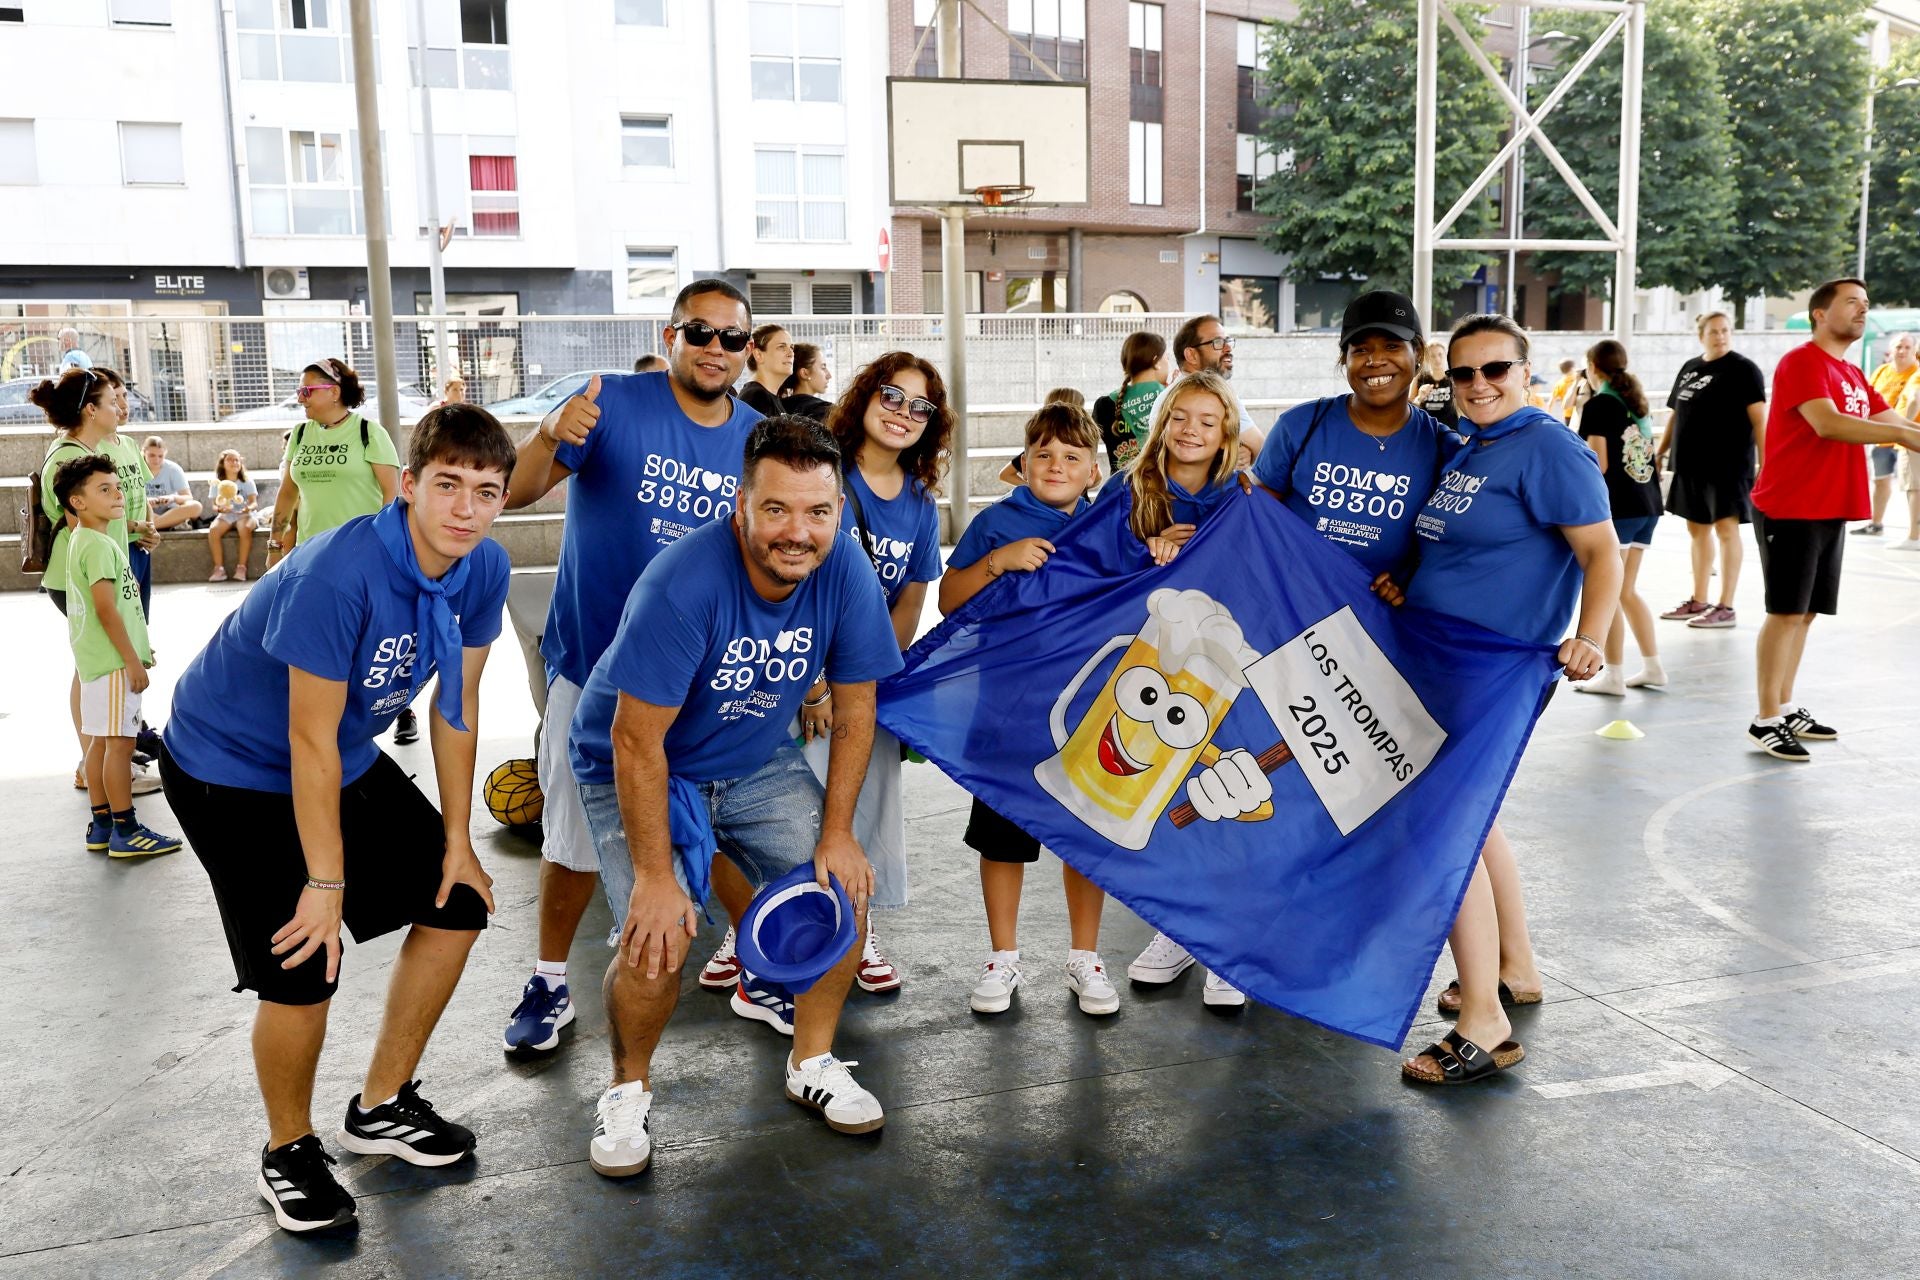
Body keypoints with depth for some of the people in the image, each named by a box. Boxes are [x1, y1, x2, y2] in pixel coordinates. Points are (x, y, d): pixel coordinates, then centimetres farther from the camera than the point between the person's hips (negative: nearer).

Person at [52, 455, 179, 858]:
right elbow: (106, 609, -21)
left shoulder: (85, 541, 16)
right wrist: (132, 659, -18)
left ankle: (102, 826, 19)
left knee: (100, 741, 12)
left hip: (100, 660, 10)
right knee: (119, 742, -7)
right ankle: (126, 832, -3)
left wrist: (136, 651, 25)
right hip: (112, 661, -10)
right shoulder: (98, 545, -16)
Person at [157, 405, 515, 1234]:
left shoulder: (484, 569, -13)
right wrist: (325, 884, -21)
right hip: (231, 767, -7)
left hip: (347, 760, 7)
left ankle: (381, 1107, 24)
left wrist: (457, 841, 0)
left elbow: (457, 705, -3)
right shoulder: (339, 573, -33)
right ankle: (290, 1151, 15)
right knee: (302, 969, -14)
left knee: (457, 903, 5)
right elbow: (310, 741, -27)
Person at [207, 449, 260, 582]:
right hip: (225, 516, 2)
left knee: (245, 528, -37)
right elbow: (214, 505, 2)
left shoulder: (247, 482, 5)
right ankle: (219, 568, -27)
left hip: (243, 515, -2)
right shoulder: (217, 484, 8)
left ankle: (241, 567, -31)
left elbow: (254, 502, -5)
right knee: (213, 530, -30)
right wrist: (219, 509, -23)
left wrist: (249, 507, -30)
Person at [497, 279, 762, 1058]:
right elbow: (515, 494, -19)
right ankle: (550, 984, 30)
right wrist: (549, 438, -41)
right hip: (596, 667, -2)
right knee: (575, 834, 11)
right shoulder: (613, 404, -12)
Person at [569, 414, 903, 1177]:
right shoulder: (682, 586, -34)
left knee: (845, 895, -7)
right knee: (658, 940, -20)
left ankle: (812, 1063, 18)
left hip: (758, 762, 5)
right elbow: (637, 741, -28)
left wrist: (837, 833, -8)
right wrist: (655, 877, -25)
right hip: (639, 767, -4)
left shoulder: (846, 572, -19)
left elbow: (854, 710, -7)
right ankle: (629, 1089, 11)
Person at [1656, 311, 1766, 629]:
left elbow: (1759, 418, -10)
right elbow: (1675, 415, 20)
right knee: (1697, 530, 13)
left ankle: (1725, 608, 0)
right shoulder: (1689, 368, 14)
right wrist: (1659, 452, 16)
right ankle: (1698, 601, 23)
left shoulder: (1743, 369, -4)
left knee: (1726, 529, -4)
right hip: (1691, 463, 7)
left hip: (1727, 463, -7)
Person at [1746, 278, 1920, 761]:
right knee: (1786, 612, -7)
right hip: (1789, 509, -8)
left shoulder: (1853, 375, 17)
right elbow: (1826, 423, -24)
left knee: (1805, 612, 12)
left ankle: (1786, 708, 20)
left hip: (1831, 511, 9)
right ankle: (1766, 720, -1)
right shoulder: (1802, 362, -11)